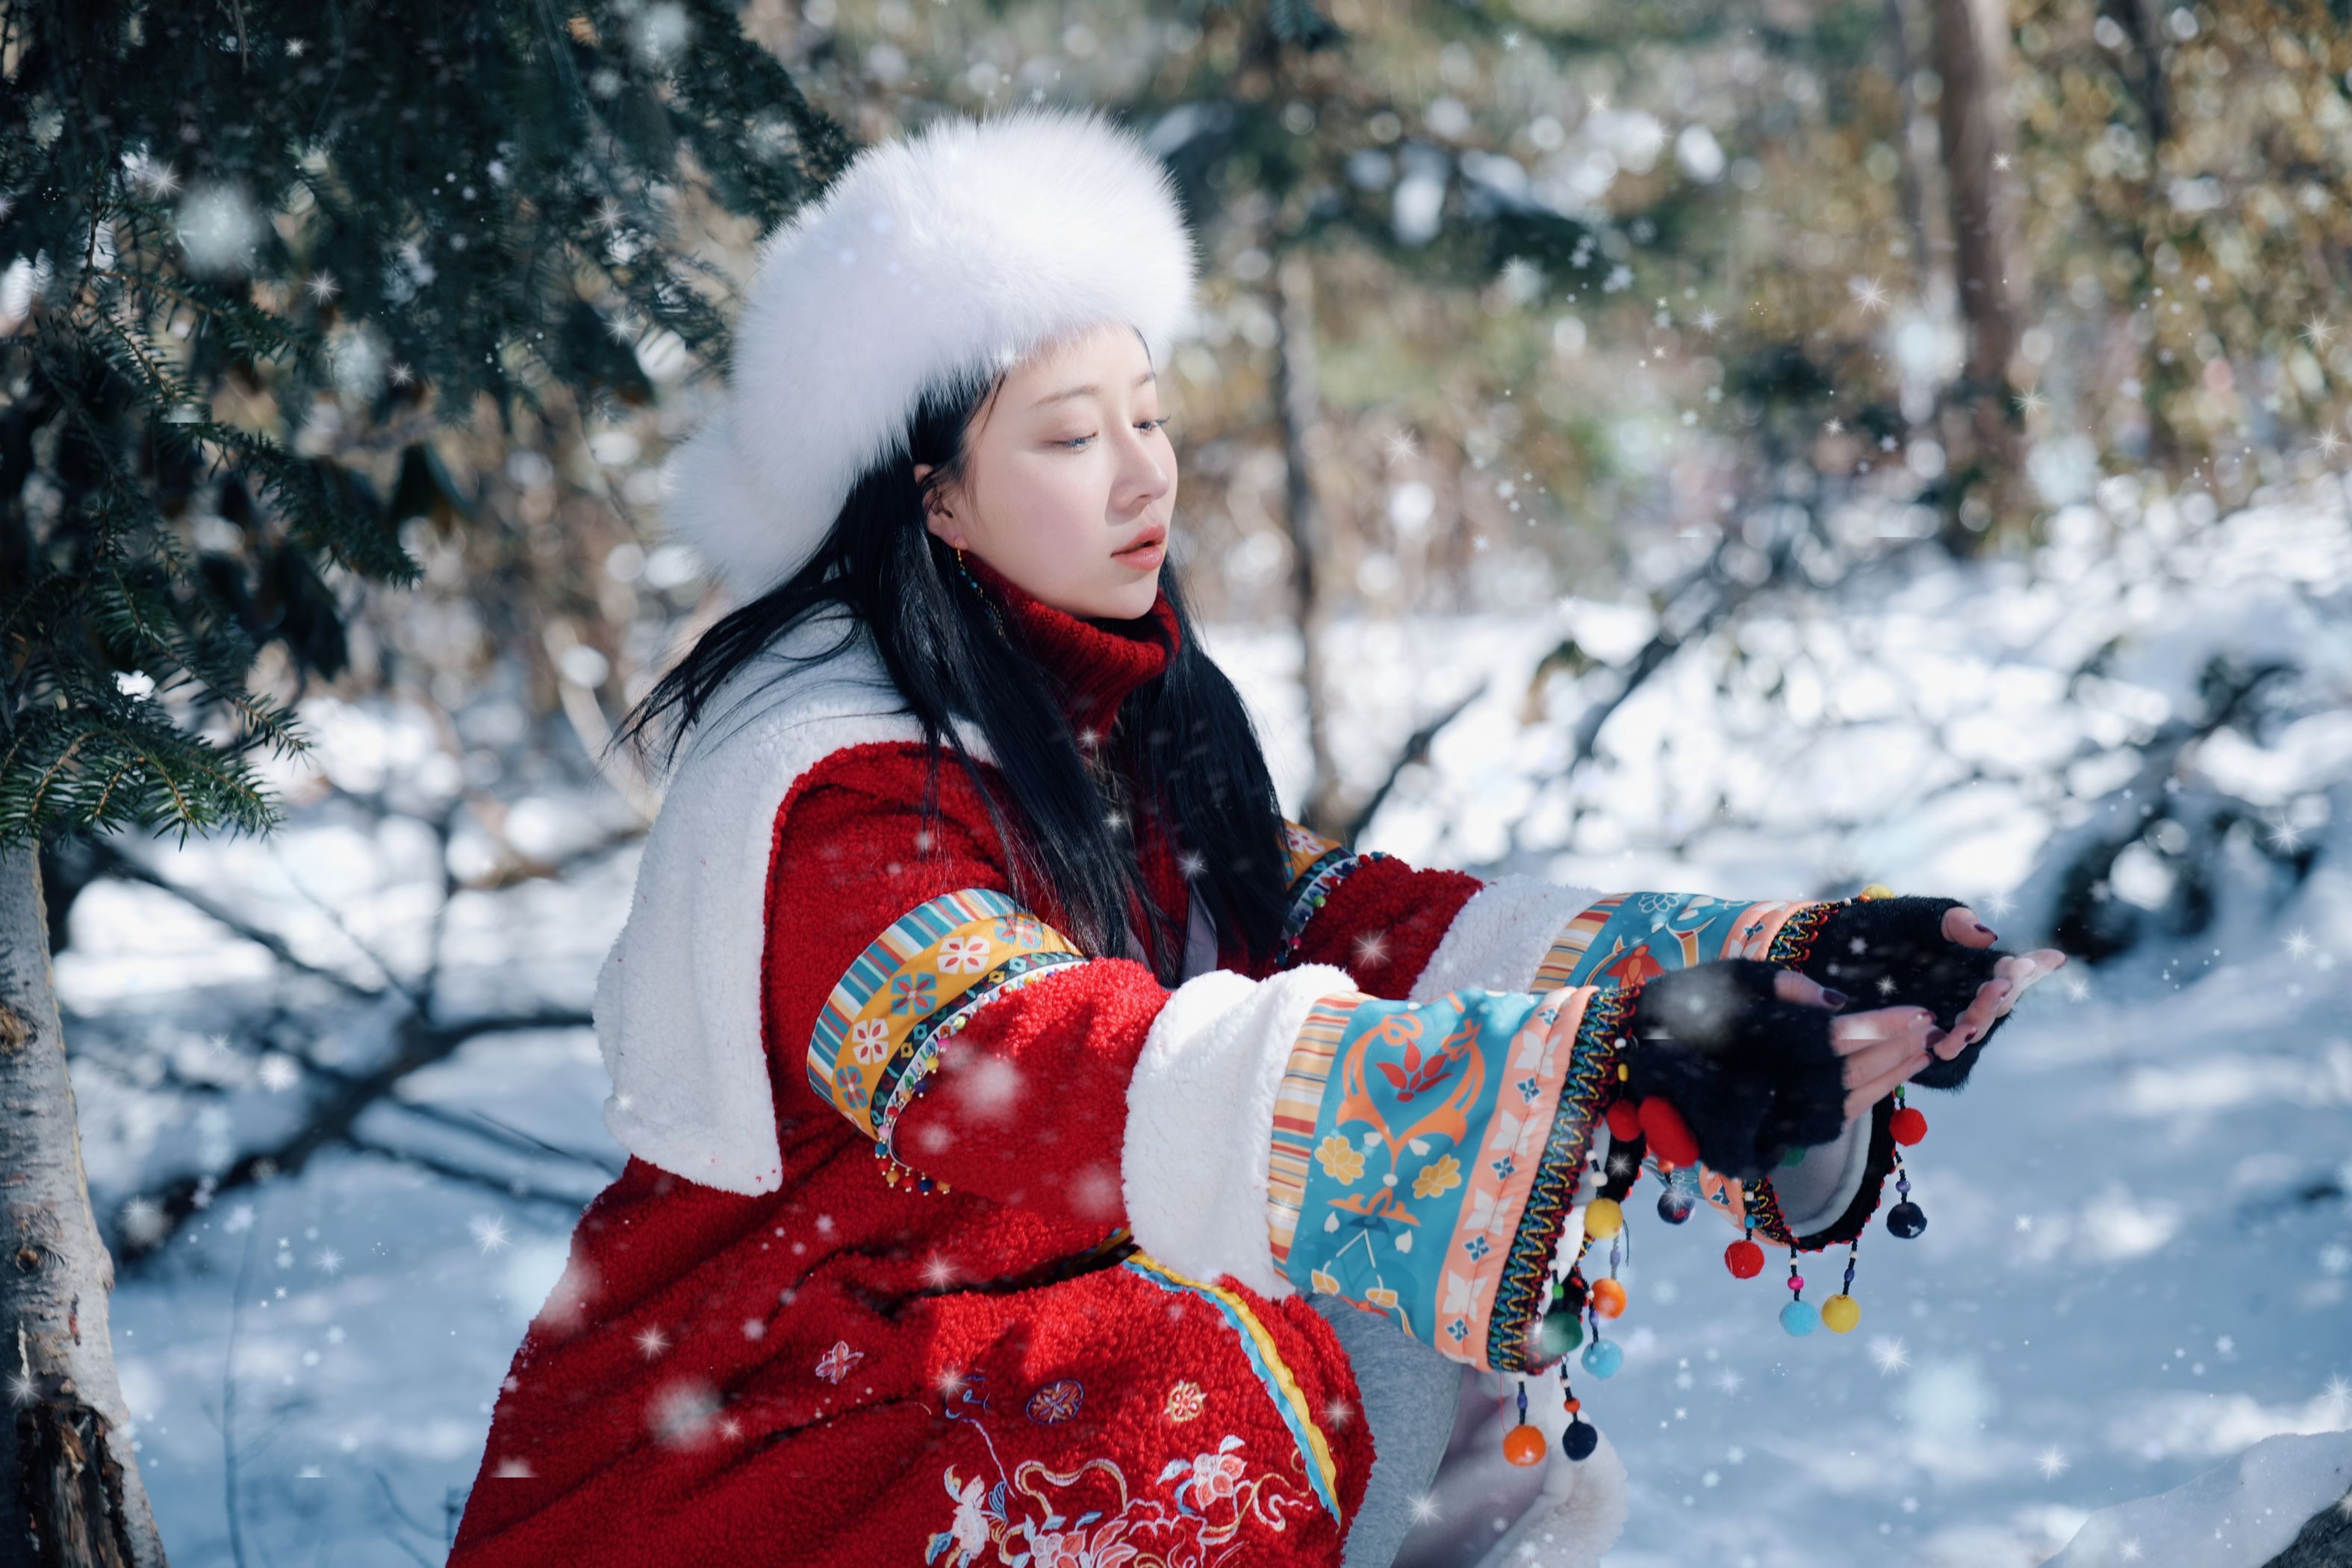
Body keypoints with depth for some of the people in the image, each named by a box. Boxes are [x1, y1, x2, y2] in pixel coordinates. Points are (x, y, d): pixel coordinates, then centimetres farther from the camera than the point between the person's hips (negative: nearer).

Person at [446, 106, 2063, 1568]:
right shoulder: (828, 793, -23)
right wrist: (1609, 1066, -48)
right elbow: (1052, 1075, -38)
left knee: (1440, 1289, 0)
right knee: (1214, 1398, -28)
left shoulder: (1122, 720, 3)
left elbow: (1350, 926, -5)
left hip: (1004, 1347, 8)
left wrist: (1790, 966, -16)